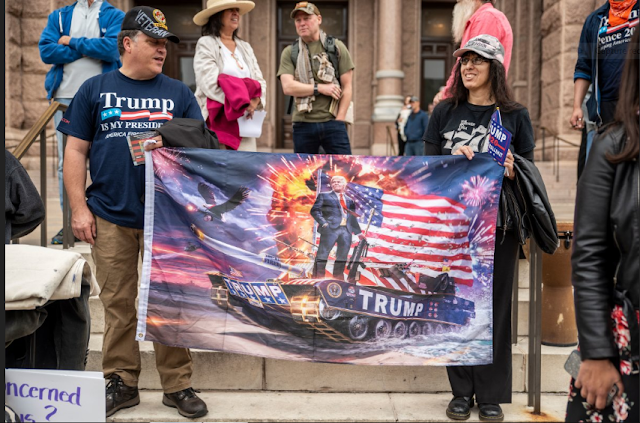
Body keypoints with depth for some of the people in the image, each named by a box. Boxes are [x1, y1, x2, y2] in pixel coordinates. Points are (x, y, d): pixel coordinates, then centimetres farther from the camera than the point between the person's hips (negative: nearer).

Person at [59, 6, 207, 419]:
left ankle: (178, 385, 17)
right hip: (111, 217, 0)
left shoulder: (178, 93, 11)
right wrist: (79, 207, -1)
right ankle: (121, 383, 24)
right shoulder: (96, 89, 9)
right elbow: (76, 151, 6)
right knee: (118, 303, 9)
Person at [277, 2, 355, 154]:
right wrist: (320, 88, -13)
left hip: (332, 122, -1)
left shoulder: (336, 47, 7)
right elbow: (288, 87, -6)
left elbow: (347, 87, 3)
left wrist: (338, 120, -6)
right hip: (303, 124, 1)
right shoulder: (289, 53, 8)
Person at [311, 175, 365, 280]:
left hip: (346, 230, 4)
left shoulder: (349, 200, 22)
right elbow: (315, 210, 2)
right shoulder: (324, 196, 11)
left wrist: (358, 232, 19)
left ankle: (338, 278, 13)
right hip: (330, 228, -4)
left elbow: (353, 218, 25)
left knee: (342, 256, 5)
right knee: (322, 255, -8)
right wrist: (323, 223, -13)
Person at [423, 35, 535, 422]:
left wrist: (512, 171, -16)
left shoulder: (516, 115, 5)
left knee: (495, 306, 4)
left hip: (498, 225, -1)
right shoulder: (445, 112, 8)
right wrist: (452, 161, -14)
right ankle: (462, 391, 20)